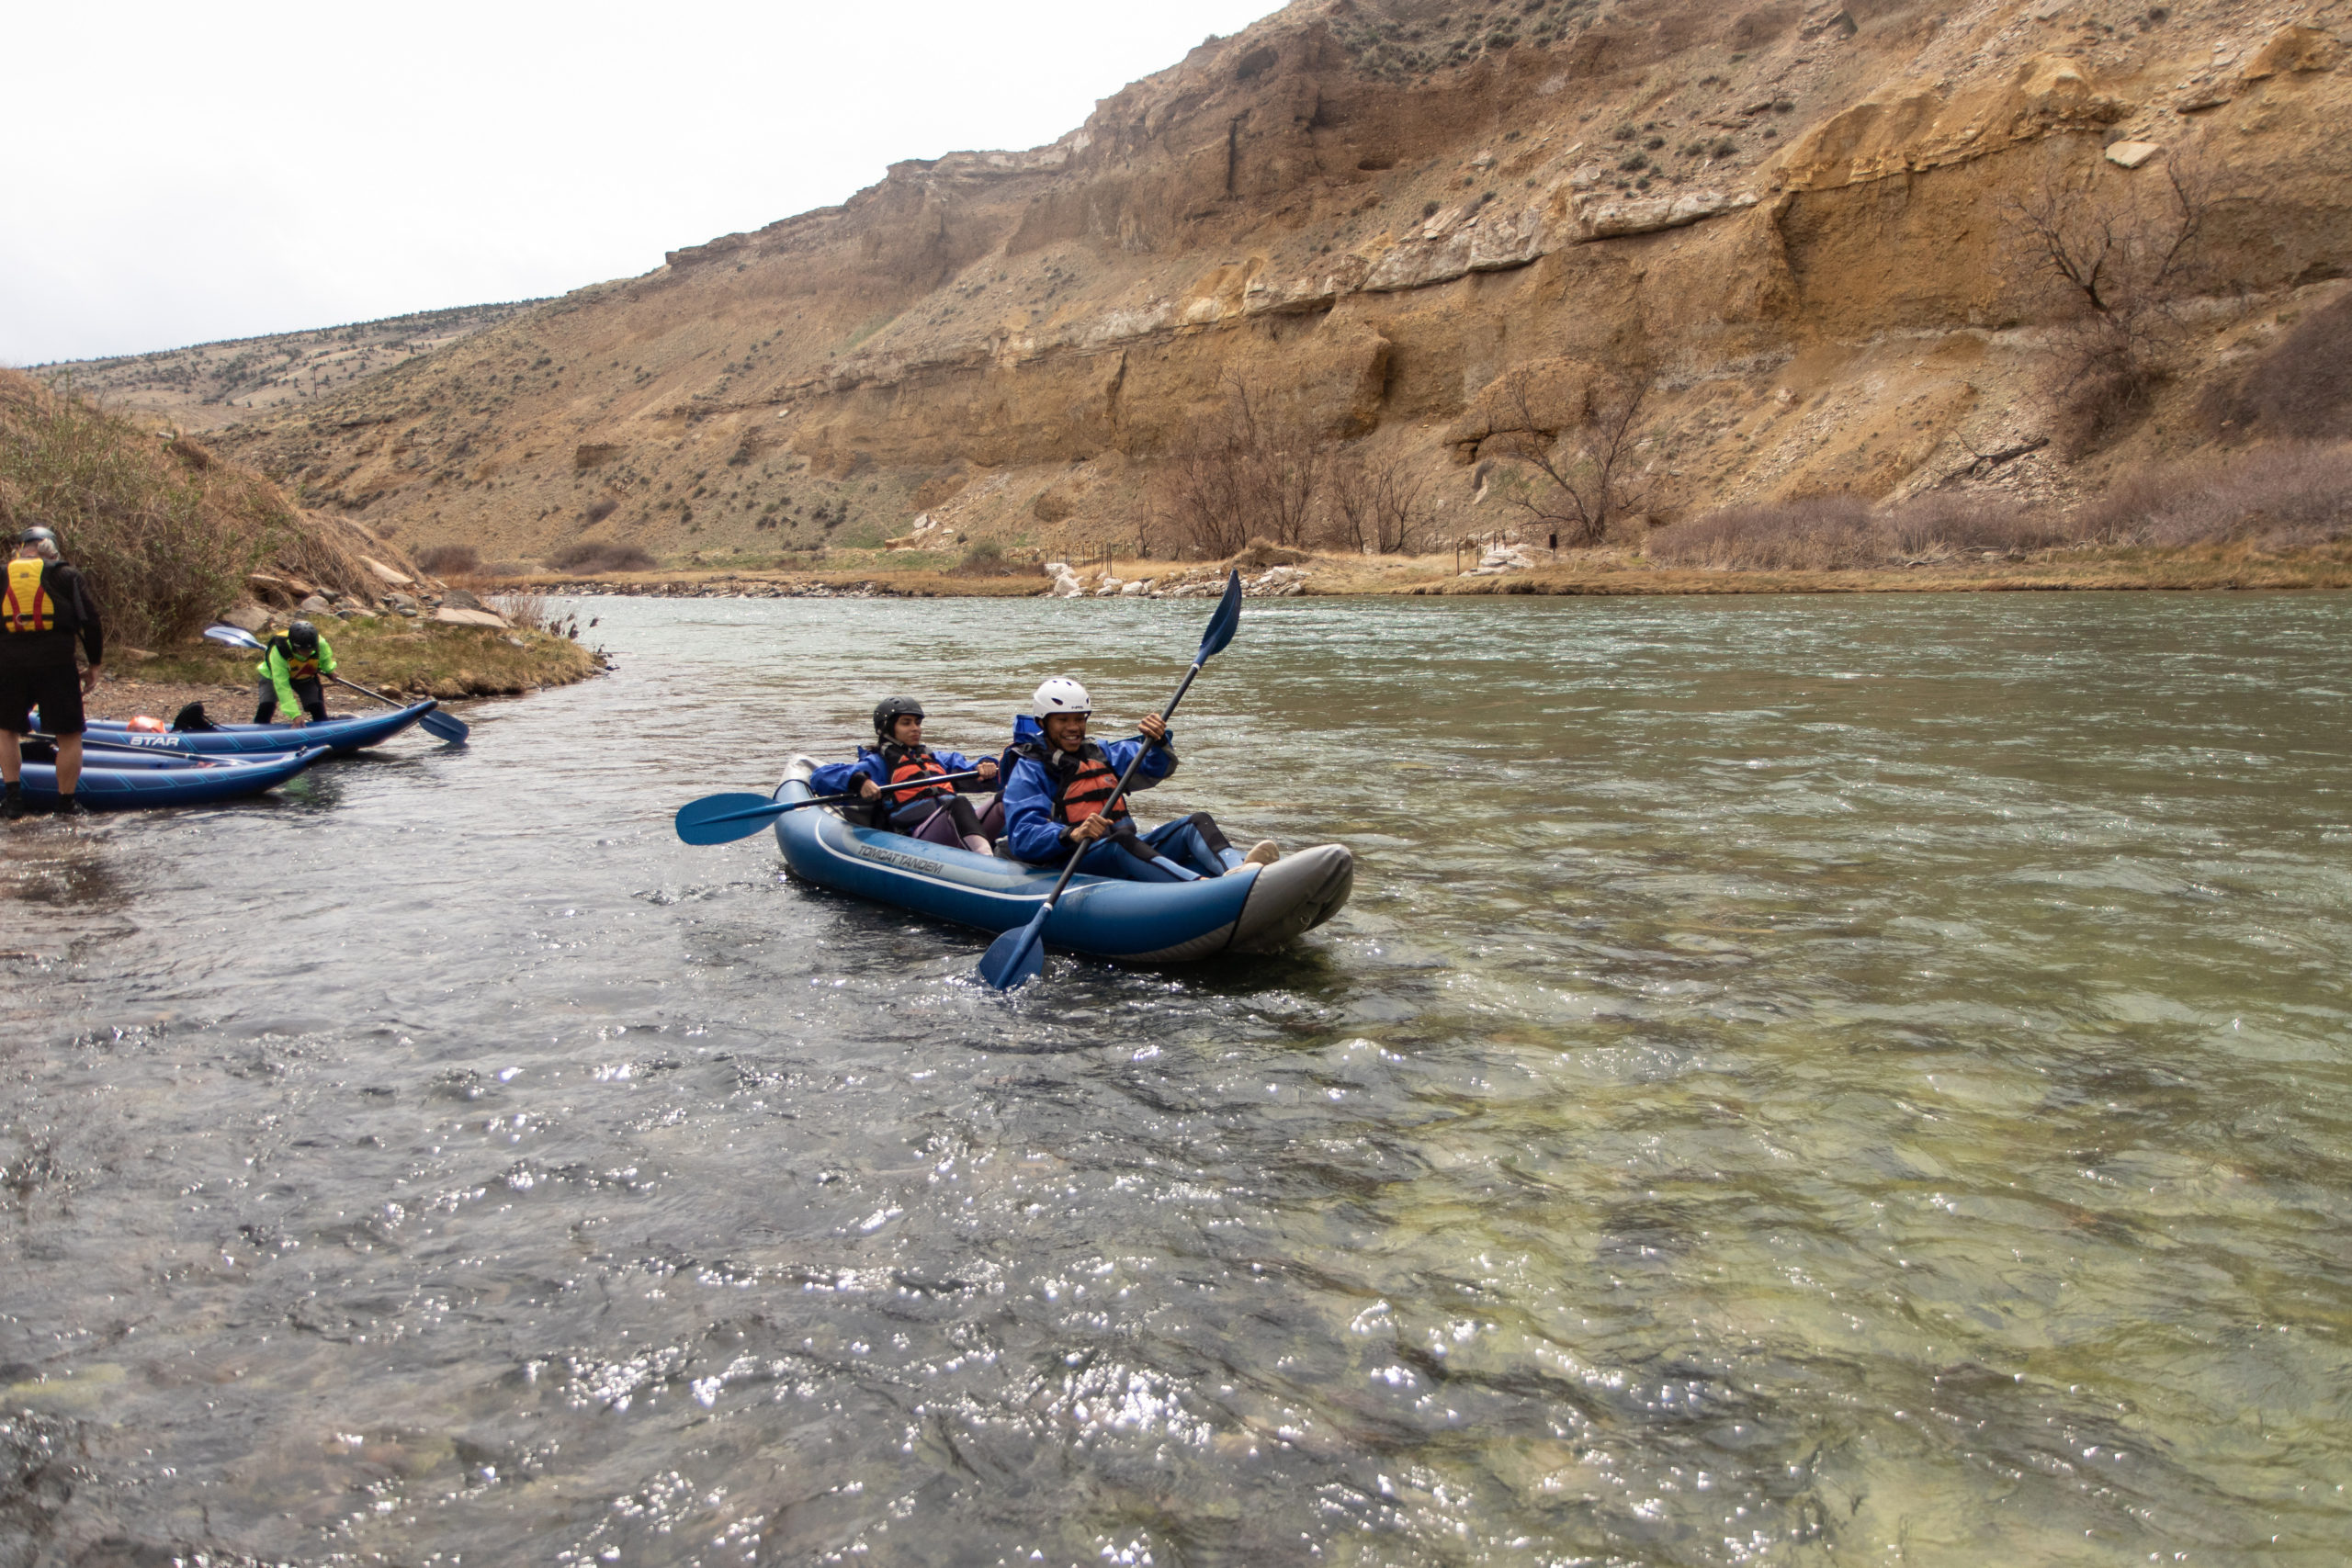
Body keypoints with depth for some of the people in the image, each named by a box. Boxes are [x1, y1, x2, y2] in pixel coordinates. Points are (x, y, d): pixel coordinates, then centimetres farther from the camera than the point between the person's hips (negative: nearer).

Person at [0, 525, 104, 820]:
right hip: (56, 663, -3)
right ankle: (67, 803, 8)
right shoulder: (65, 575, 5)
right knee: (69, 735, 7)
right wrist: (94, 665, 10)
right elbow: (90, 621, 2)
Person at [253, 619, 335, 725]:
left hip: (306, 678, 3)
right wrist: (295, 714, -47)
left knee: (318, 710, -12)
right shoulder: (277, 652, -42)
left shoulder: (320, 644, -33)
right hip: (274, 676, -3)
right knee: (267, 706, -23)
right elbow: (282, 686, -43)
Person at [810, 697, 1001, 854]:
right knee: (958, 803, -37)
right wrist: (858, 782, -16)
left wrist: (985, 768, 0)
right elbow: (820, 777, 4)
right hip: (917, 836, -5)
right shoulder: (878, 763, 15)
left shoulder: (938, 758, 34)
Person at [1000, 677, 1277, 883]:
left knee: (1197, 822, -13)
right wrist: (1072, 834, -34)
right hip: (1072, 865, -7)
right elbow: (1022, 838, -15)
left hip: (1129, 853, 7)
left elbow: (1155, 768, 18)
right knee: (1120, 837, -37)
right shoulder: (1028, 771, 1)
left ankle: (1238, 868, -47)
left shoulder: (1098, 752, 22)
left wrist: (1157, 741, -6)